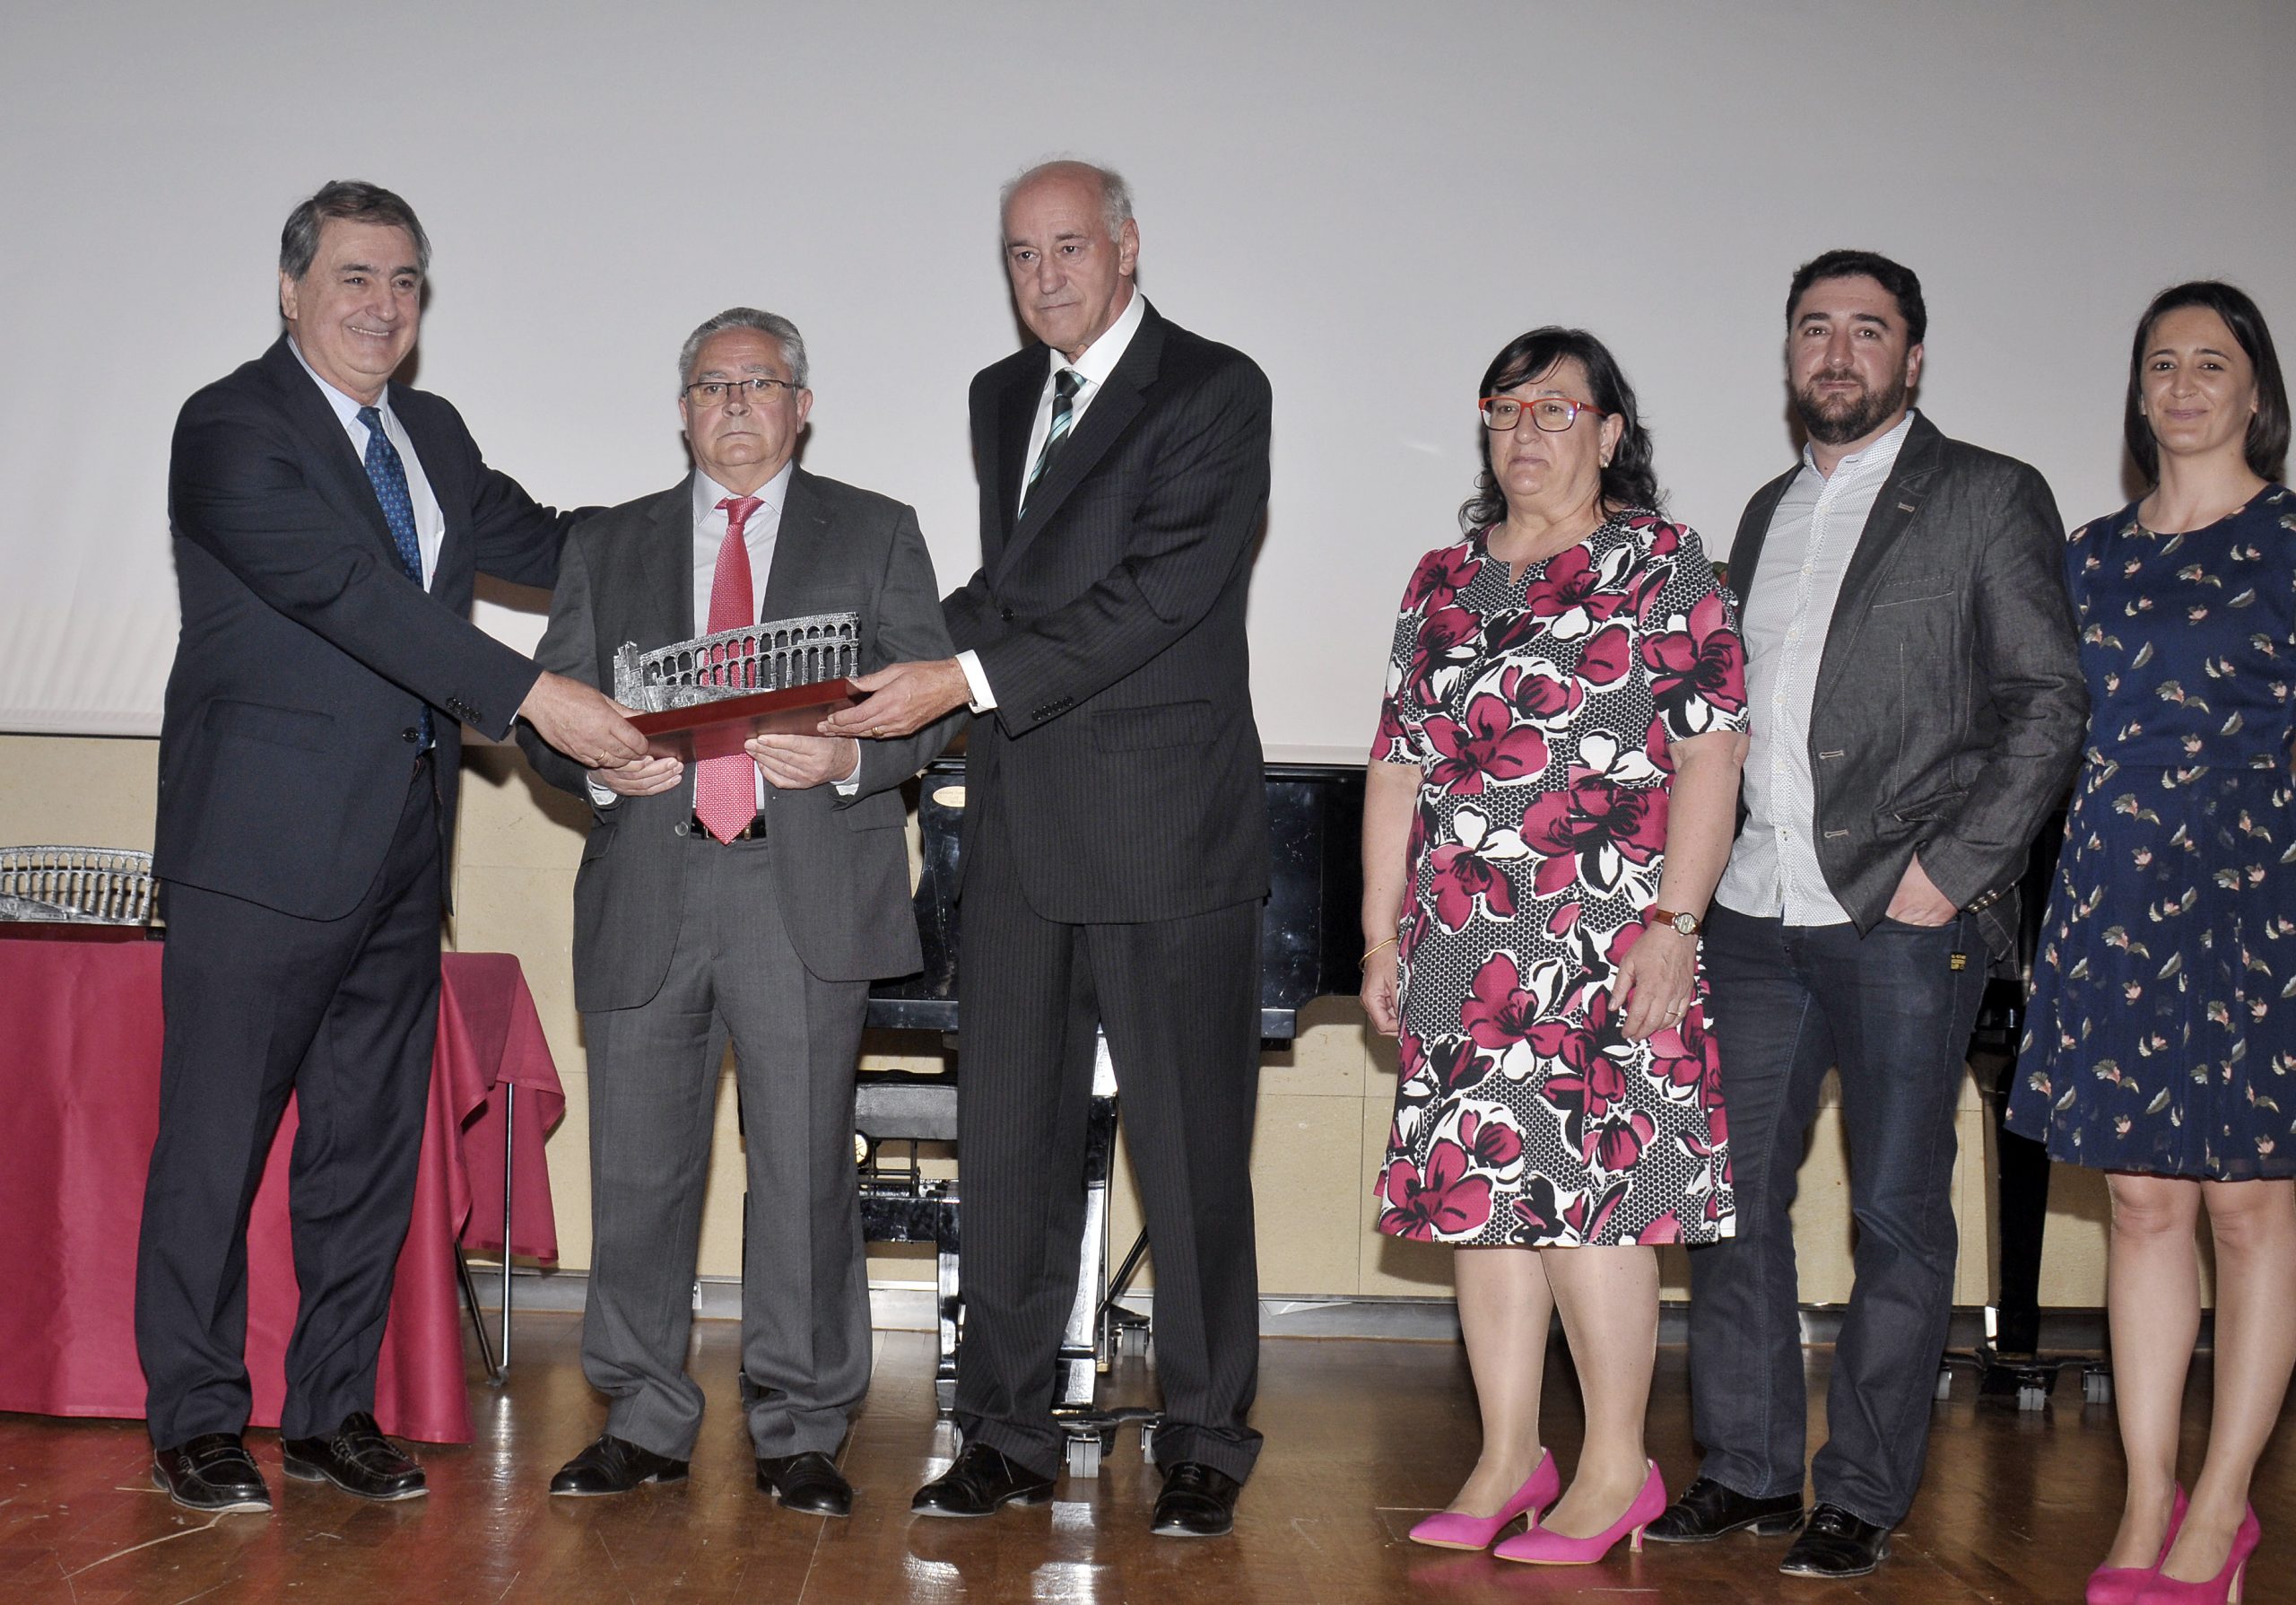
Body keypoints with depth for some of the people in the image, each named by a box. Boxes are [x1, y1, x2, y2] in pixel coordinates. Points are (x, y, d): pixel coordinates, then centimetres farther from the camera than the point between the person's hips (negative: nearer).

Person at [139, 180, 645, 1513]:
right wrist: (530, 693, -27)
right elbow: (350, 591, -21)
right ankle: (198, 1419, 13)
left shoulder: (434, 435, 16)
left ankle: (335, 1410, 21)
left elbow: (539, 540, 23)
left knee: (372, 1140, 11)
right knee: (219, 1135, 1)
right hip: (267, 843, -7)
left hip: (401, 844, 8)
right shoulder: (233, 429, -10)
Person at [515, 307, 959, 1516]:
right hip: (648, 886, 2)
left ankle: (799, 1434, 10)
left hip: (808, 888, -2)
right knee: (638, 1168, 5)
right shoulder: (610, 547, 17)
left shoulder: (876, 535, 12)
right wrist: (599, 764, -9)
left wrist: (849, 758, -14)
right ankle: (644, 1423, 18)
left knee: (804, 1167, -1)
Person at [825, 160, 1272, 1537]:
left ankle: (1207, 1444, 14)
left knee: (1192, 1151, 2)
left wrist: (969, 682, -20)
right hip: (1023, 832, 6)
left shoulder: (1215, 391, -6)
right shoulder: (1002, 396, 16)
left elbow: (1161, 591, -17)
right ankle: (1009, 1435, 19)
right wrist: (910, 662, 3)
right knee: (1011, 1144, 9)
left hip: (1167, 830, -6)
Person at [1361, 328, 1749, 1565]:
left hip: (1606, 949, -5)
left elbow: (1710, 752, -7)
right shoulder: (1444, 580, 15)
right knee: (1479, 1186, 6)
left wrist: (1673, 924, -15)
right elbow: (1399, 764, 17)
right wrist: (1382, 933, 12)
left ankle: (1617, 1466, 6)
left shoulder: (1660, 562, 1)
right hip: (1462, 950, 5)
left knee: (1589, 1192, -7)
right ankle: (1508, 1457, 16)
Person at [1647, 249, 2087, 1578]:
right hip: (1757, 916, 6)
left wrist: (1951, 869, -13)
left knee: (1899, 1217, 1)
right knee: (1732, 1197, 7)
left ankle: (1864, 1499, 11)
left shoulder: (1991, 498, 0)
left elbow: (2049, 706, -5)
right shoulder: (1770, 513, 18)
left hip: (1908, 920, -6)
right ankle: (1749, 1472, 20)